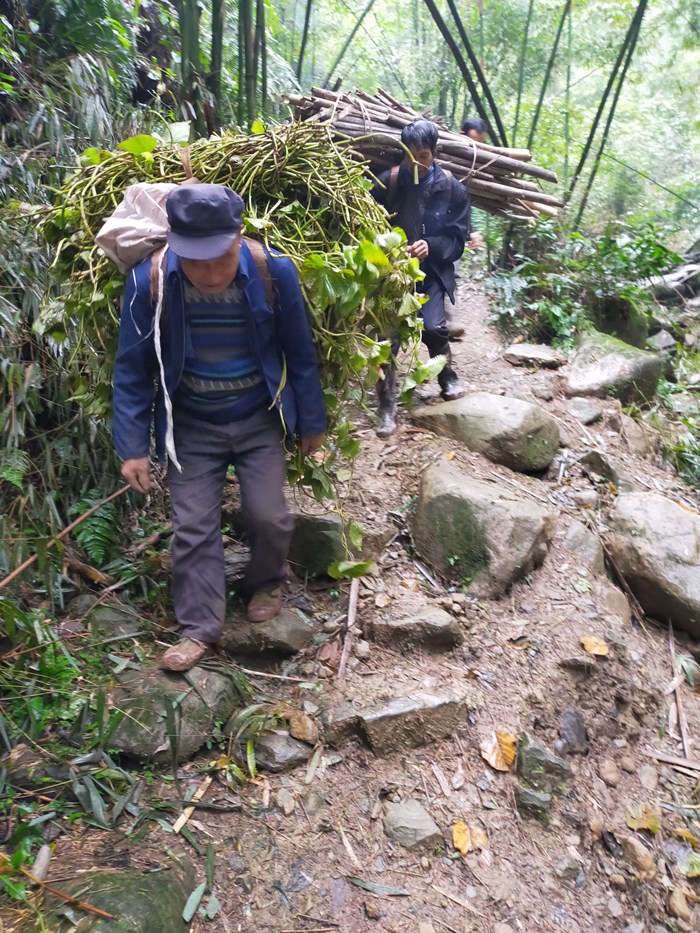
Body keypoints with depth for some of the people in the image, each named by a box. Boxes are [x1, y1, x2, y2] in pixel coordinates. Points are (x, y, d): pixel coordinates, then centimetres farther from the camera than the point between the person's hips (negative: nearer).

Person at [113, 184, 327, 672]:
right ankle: (200, 628, 18)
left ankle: (268, 584, 30)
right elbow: (132, 368, -9)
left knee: (268, 516, -2)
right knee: (194, 528, 1)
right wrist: (132, 447, -10)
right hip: (191, 426, 1)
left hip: (259, 419, 0)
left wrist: (312, 422, 1)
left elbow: (300, 353, -6)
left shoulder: (274, 272, -19)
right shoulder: (149, 280, -19)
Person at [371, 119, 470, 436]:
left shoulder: (452, 188, -2)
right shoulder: (386, 183, -3)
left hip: (431, 271, 0)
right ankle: (387, 407, 4)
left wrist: (431, 246, -20)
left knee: (433, 327, -18)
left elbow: (458, 238, -1)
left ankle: (448, 377, 14)